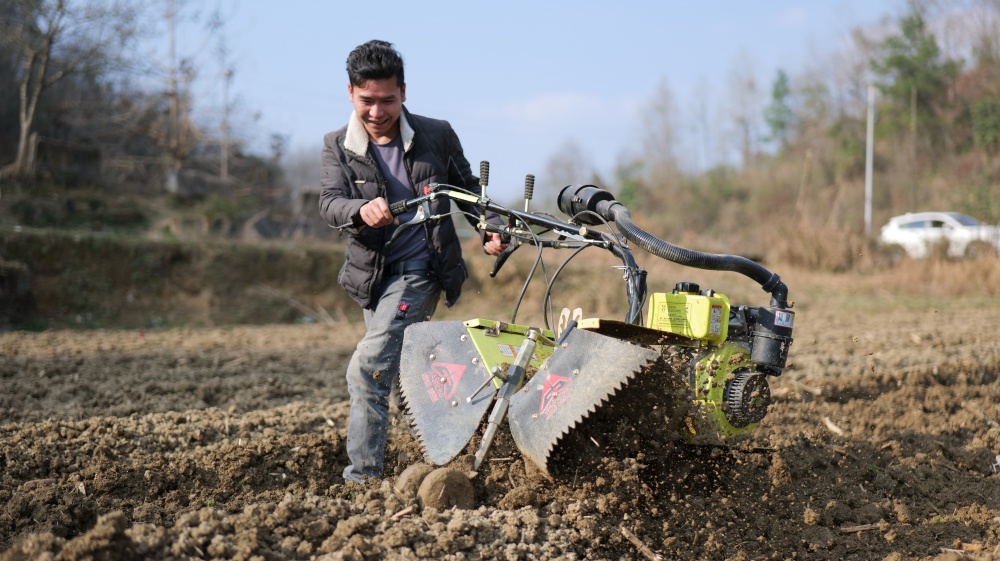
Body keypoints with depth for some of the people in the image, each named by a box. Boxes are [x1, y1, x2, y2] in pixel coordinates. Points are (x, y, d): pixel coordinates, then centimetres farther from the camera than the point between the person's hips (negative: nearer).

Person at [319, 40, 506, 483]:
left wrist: (489, 230, -6)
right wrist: (361, 209, -38)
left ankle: (362, 476, -14)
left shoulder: (436, 136, -2)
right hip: (370, 275, 5)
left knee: (368, 368, -18)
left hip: (419, 270, -4)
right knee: (387, 370, 16)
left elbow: (467, 188, 12)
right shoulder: (337, 146, 1)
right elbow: (329, 202, -15)